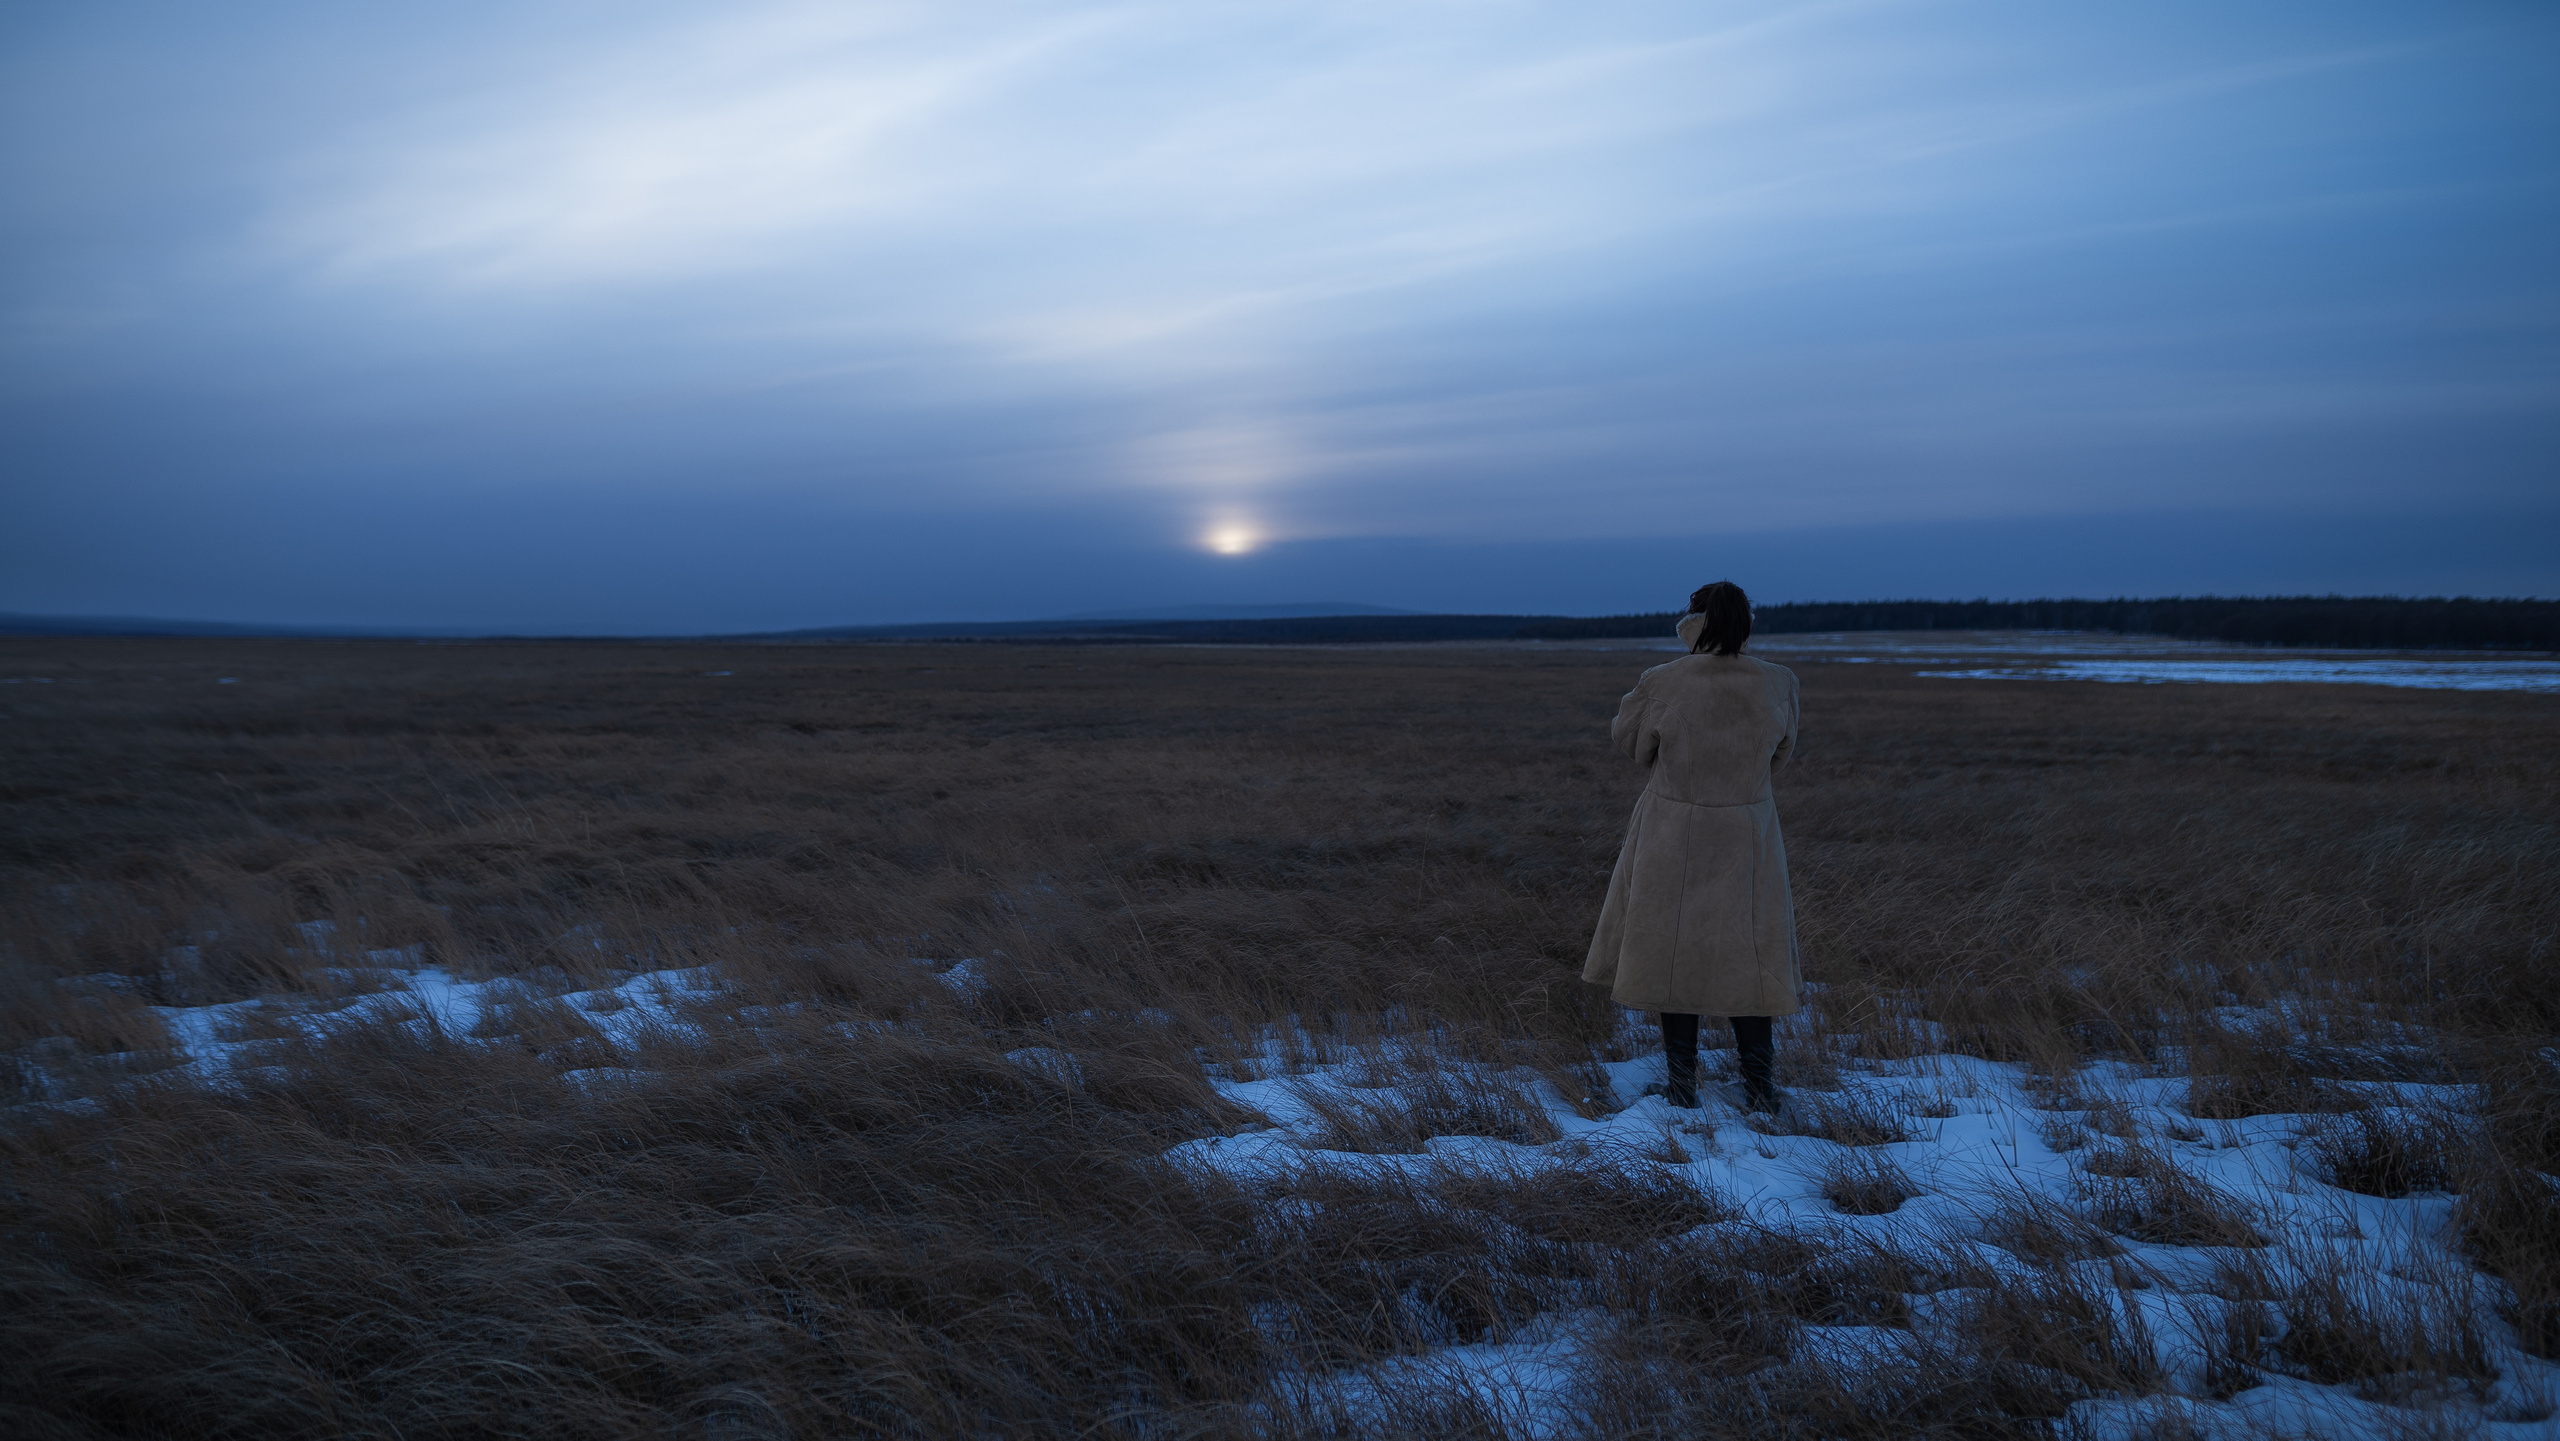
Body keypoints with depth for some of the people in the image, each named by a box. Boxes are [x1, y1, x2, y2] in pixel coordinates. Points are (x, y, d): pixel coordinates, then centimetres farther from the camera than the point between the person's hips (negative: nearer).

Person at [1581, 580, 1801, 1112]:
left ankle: (1681, 1082, 19)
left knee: (1673, 951, 12)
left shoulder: (1663, 684, -17)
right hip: (1747, 836, 2)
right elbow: (1779, 753, 7)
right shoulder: (1778, 684, -9)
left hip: (1673, 838, -2)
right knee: (1747, 956, 14)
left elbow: (1627, 736, 1)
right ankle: (1759, 1086, 18)